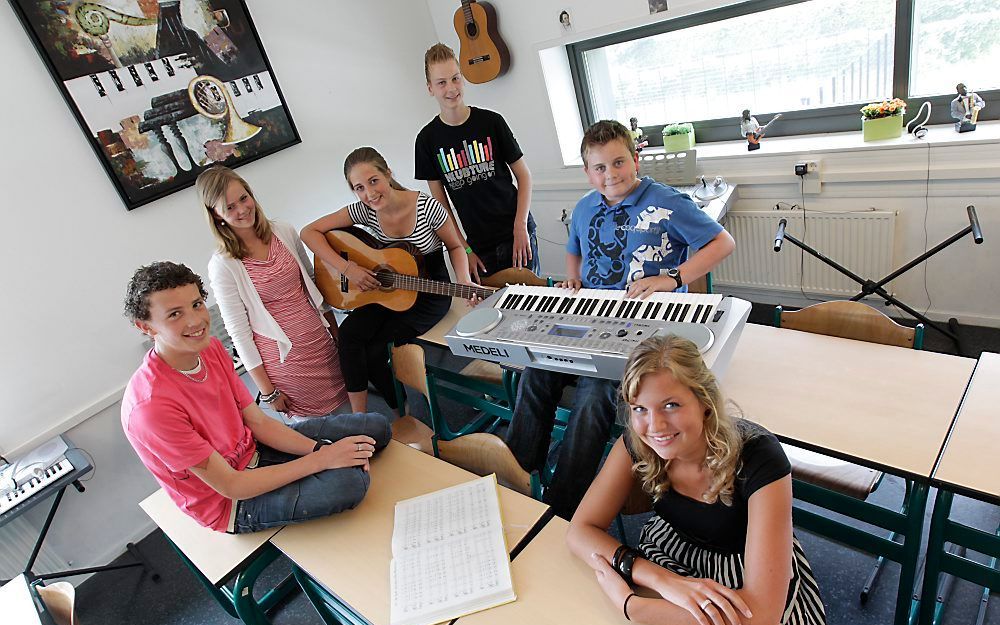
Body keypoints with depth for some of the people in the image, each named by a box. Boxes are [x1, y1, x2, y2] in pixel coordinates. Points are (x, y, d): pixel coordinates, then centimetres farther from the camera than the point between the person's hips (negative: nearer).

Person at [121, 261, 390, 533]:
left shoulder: (211, 348, -8)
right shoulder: (150, 406, -31)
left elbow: (259, 422, -4)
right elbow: (230, 485, -26)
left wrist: (319, 449, -19)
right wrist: (322, 459, -26)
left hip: (252, 450, 7)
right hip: (227, 502, -7)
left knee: (376, 426, 2)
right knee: (352, 480, -27)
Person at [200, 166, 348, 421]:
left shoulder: (284, 232, -1)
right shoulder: (222, 266, -14)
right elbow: (239, 333, -11)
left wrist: (336, 330, 13)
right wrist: (267, 391, -8)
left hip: (320, 340, 4)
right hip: (283, 357, -4)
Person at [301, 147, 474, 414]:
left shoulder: (426, 206, -20)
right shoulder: (364, 211, -10)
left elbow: (455, 246, -5)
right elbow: (310, 232, -7)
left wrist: (464, 282, -23)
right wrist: (348, 268, -18)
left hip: (430, 293, -4)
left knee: (375, 350, -19)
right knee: (349, 333, -23)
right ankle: (358, 418, -10)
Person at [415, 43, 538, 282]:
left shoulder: (491, 122, -3)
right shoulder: (428, 139, -1)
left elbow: (523, 175, 1)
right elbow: (439, 202, 2)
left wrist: (521, 226, -9)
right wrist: (463, 249, -3)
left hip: (517, 234, 0)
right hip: (479, 247, 1)